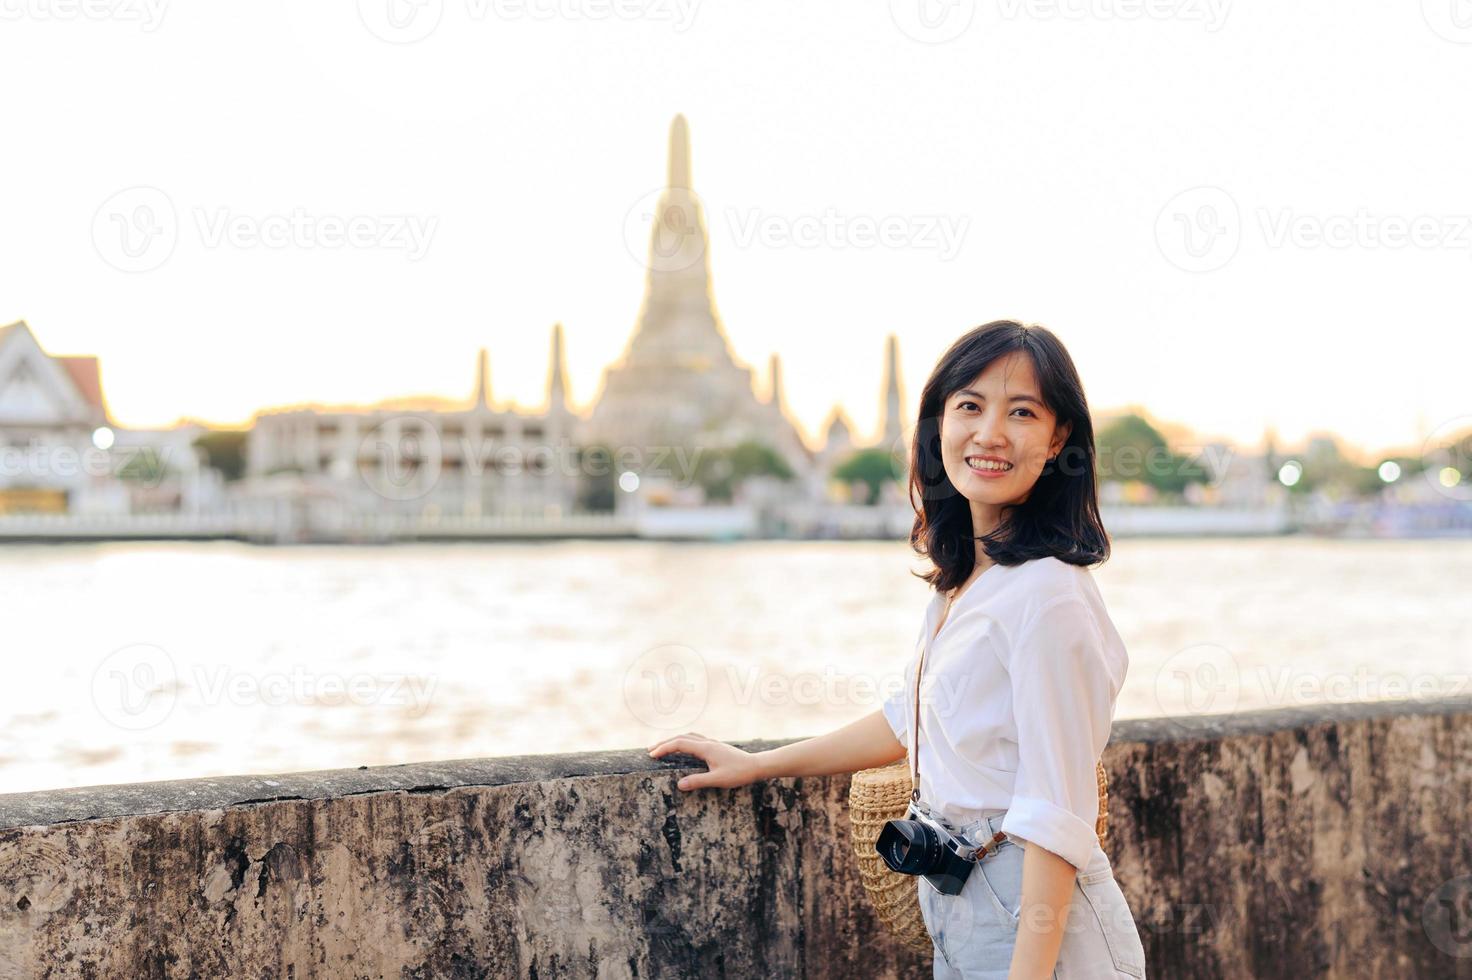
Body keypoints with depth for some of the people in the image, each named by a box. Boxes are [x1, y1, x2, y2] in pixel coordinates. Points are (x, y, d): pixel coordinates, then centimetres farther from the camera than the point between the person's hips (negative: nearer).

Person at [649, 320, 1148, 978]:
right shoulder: (963, 577, 7)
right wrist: (758, 764, 23)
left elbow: (1056, 821, -22)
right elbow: (910, 719, 20)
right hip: (959, 913, 9)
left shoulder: (1048, 594, -21)